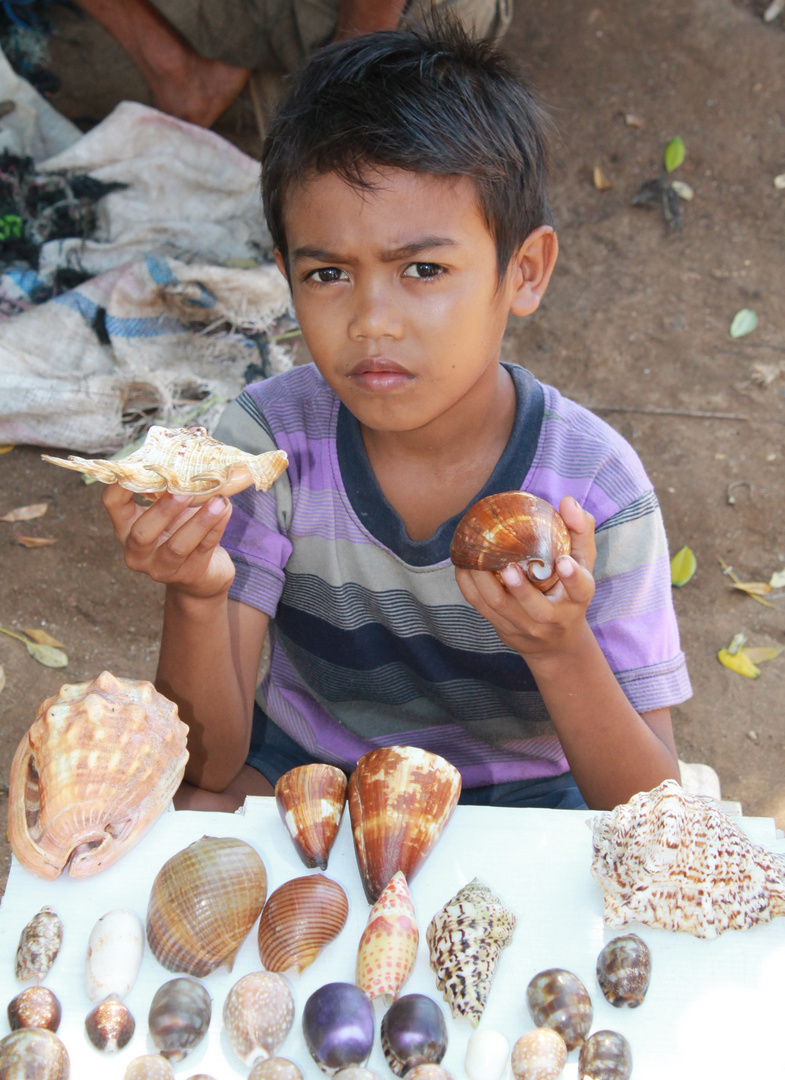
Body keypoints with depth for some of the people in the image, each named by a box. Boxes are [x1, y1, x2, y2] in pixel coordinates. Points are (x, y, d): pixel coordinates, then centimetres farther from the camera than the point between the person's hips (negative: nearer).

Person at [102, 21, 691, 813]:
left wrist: (560, 648, -38)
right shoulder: (268, 440, -17)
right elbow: (206, 768, -17)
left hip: (518, 796, 0)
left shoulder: (593, 486, -21)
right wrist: (195, 598, -37)